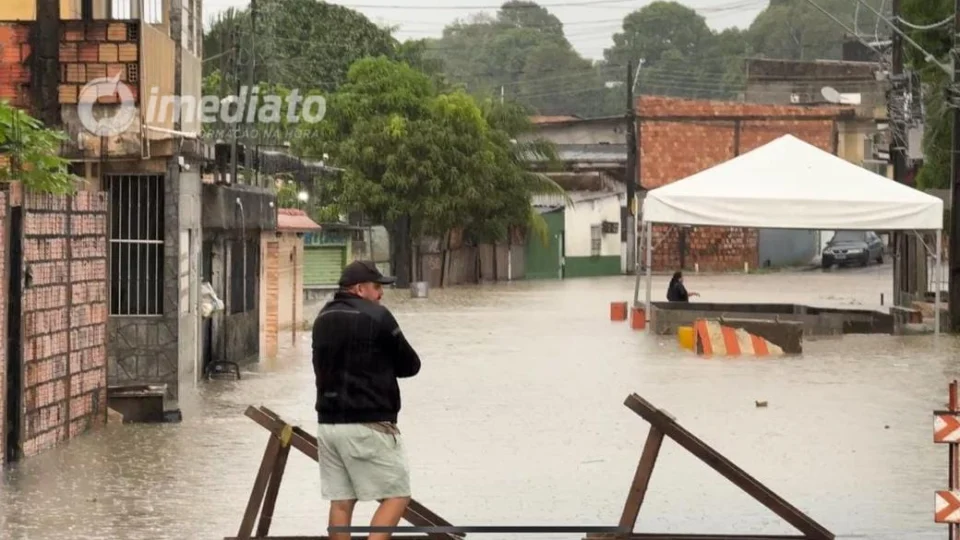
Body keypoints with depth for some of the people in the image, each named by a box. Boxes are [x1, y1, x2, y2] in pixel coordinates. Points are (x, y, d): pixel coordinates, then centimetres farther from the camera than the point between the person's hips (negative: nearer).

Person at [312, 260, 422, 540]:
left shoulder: (323, 319, 13)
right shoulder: (376, 317, -9)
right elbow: (410, 365, -2)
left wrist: (372, 365, 10)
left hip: (329, 422, 7)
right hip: (368, 425, -7)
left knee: (341, 501, 9)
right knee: (396, 496, -2)